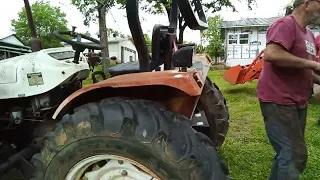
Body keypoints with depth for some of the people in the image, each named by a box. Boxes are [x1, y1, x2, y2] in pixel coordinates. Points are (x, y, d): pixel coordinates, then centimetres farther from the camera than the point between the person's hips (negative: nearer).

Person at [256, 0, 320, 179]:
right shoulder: (285, 24, -11)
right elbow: (271, 54, -28)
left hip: (298, 103, 10)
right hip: (279, 102, -10)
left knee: (288, 154, 17)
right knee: (295, 156, -7)